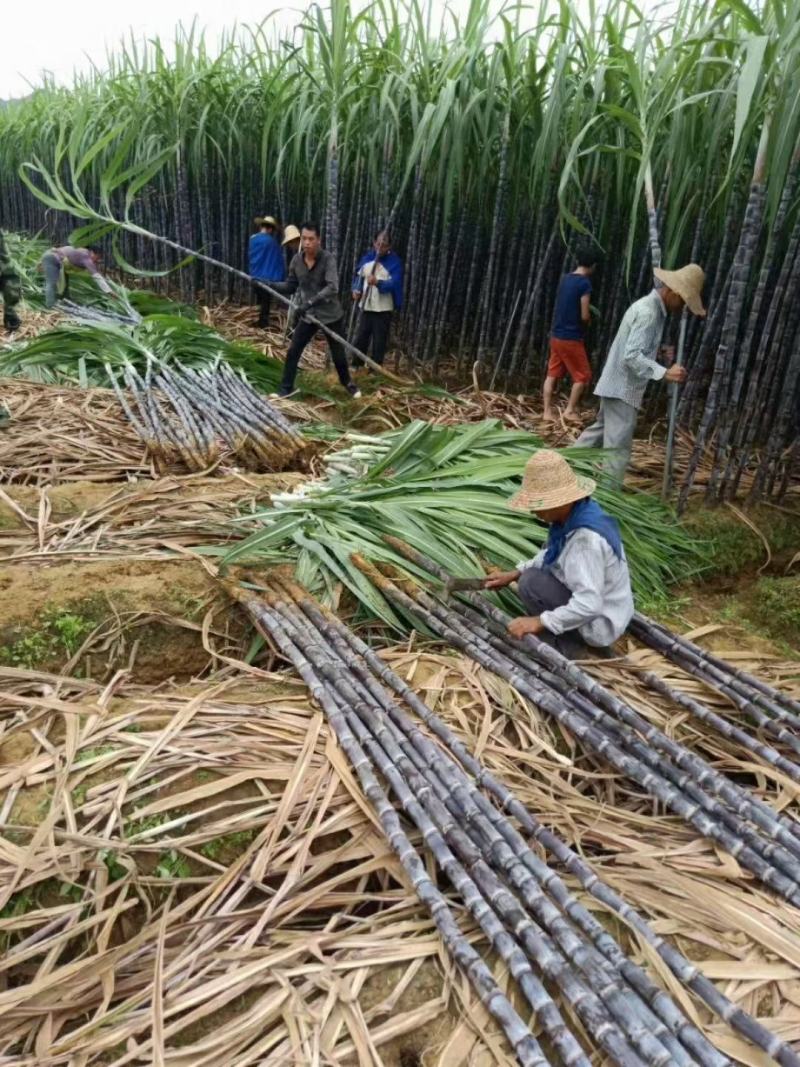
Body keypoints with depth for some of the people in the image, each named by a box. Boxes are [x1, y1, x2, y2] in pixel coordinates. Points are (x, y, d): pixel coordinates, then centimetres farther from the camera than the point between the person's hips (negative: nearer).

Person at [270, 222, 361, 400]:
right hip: (308, 316, 3)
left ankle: (348, 383, 36)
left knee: (338, 355, 10)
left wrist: (310, 302, -41)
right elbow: (290, 286, 4)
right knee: (293, 352, 1)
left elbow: (332, 287, -31)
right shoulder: (296, 260, -5)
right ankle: (286, 388, 15)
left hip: (331, 315, -3)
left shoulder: (327, 259, -19)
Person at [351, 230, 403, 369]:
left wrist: (378, 282, -41)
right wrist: (356, 289, -2)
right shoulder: (367, 257, 4)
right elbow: (359, 274, 16)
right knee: (361, 336, 12)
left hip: (383, 308, -5)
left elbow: (394, 284, -23)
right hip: (366, 306, 5)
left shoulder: (395, 261, -12)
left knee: (379, 340, 1)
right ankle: (356, 364, 26)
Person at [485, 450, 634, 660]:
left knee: (531, 584, -19)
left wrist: (540, 621, -31)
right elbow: (552, 554, 13)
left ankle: (568, 647, -5)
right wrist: (514, 574, 4)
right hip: (588, 606, 9)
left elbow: (589, 605, -35)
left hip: (598, 622, -9)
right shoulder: (572, 515, -5)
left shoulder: (587, 538, -32)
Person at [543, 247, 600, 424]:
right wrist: (589, 319, 5)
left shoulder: (565, 279, 9)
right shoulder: (585, 283, -14)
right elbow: (584, 316, -16)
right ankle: (570, 411, 6)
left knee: (552, 374, 9)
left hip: (556, 334, 7)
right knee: (582, 376, 6)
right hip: (571, 338, -7)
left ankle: (547, 412, 9)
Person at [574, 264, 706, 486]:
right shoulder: (648, 311, -19)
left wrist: (659, 350, 7)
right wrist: (665, 373, -35)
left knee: (602, 430, 24)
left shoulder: (653, 307, 13)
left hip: (618, 384, 10)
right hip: (623, 387, -10)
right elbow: (632, 356, -28)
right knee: (618, 446, -6)